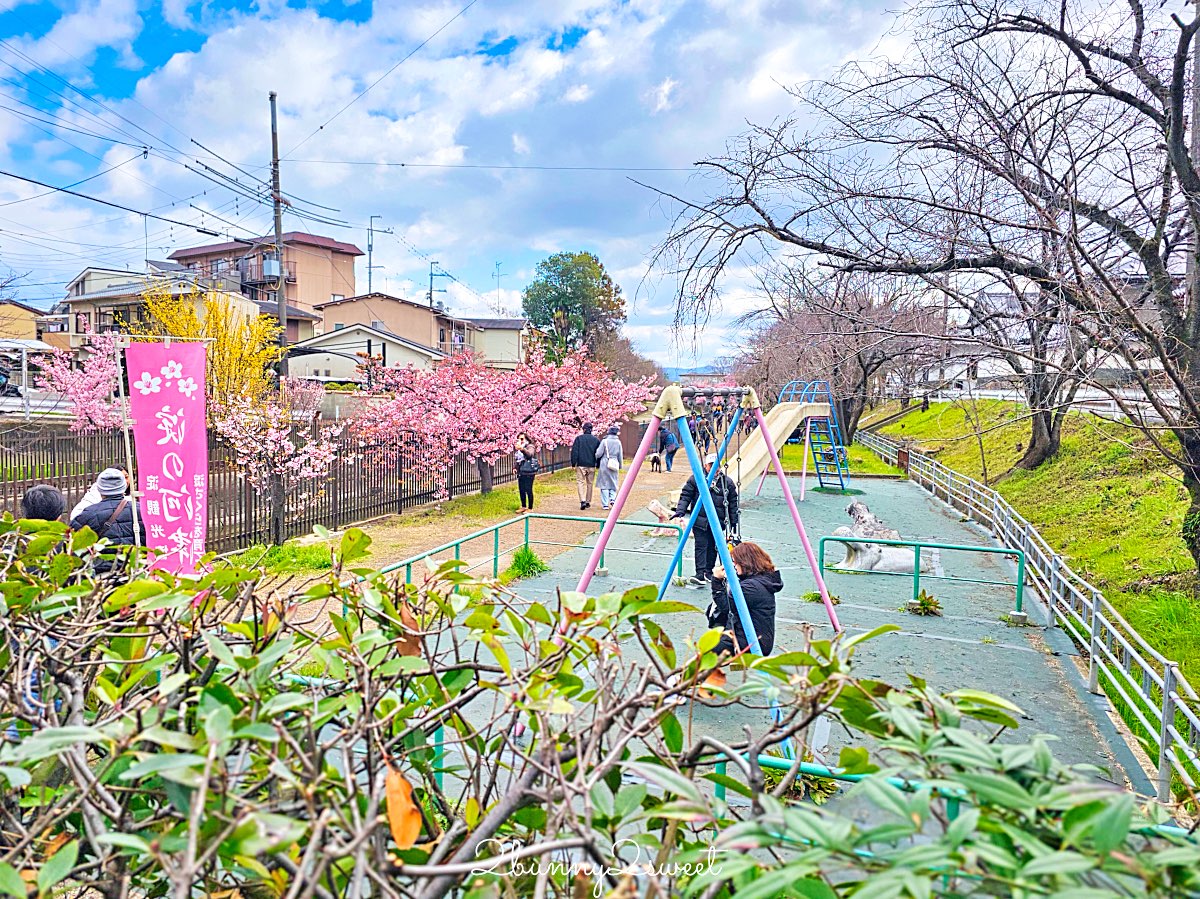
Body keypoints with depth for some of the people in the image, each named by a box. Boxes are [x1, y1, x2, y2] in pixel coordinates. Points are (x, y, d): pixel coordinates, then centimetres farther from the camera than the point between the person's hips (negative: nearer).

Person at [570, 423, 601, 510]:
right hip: (591, 466, 3)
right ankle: (588, 501, 18)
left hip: (581, 465, -3)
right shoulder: (596, 440, 4)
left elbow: (574, 451, -7)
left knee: (580, 482, -1)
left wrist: (573, 463, -2)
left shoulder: (579, 438, -4)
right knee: (590, 483, 13)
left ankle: (582, 501, -16)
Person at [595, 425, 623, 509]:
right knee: (613, 483, 16)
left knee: (604, 484, 3)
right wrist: (620, 466, 19)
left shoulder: (604, 441, -7)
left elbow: (599, 453, -8)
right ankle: (612, 498, -5)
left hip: (605, 464, -2)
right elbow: (620, 456, 7)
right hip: (614, 464, 2)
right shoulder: (618, 442, 2)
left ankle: (605, 504, 1)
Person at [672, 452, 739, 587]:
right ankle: (700, 574, -11)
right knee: (701, 546, -8)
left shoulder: (727, 482, 4)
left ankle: (709, 572, 25)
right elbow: (685, 495, -1)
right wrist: (680, 511, -14)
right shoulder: (695, 479, -1)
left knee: (712, 547, 11)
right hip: (700, 520, -2)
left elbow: (733, 503, 10)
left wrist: (733, 521, 10)